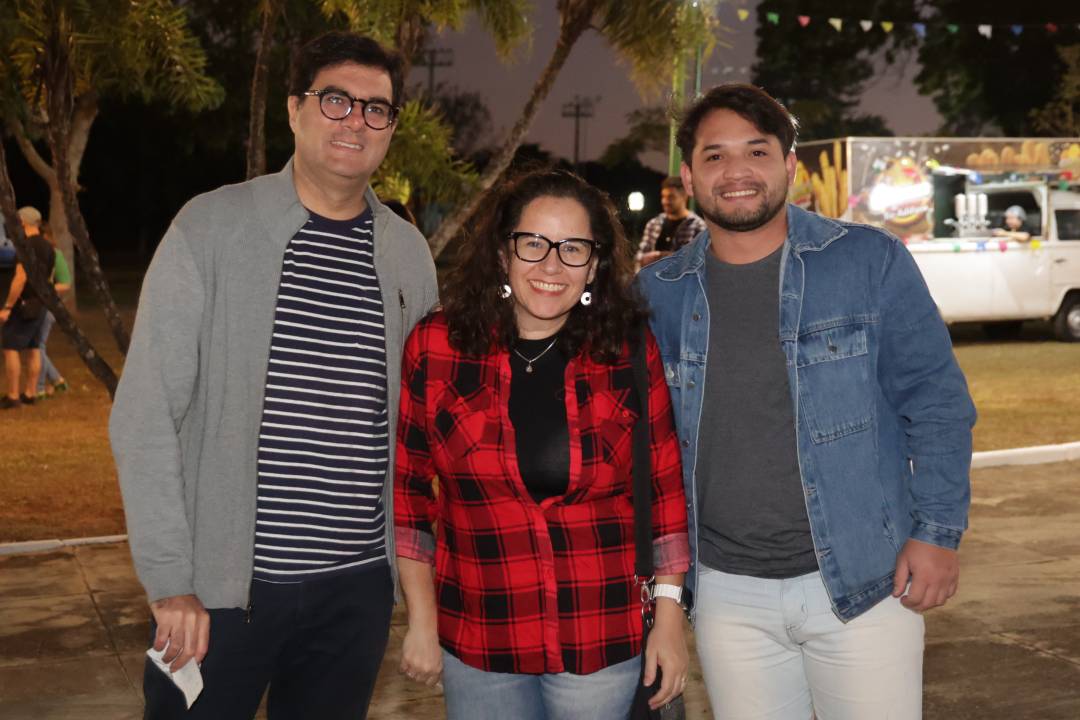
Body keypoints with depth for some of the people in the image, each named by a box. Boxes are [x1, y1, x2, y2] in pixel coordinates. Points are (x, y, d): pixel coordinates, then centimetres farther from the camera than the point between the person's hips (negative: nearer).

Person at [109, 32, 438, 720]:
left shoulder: (408, 253, 5)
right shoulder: (213, 227, -6)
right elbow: (146, 415, -8)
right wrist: (171, 580, -12)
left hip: (359, 586, 3)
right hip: (220, 582, -3)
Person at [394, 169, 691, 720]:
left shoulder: (630, 352, -4)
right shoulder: (437, 347, -6)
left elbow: (664, 488, 1)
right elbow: (407, 489, 0)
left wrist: (669, 618, 0)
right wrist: (421, 621, 1)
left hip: (605, 645, 0)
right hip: (475, 646, 1)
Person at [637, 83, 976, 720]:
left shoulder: (871, 262, -5)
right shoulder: (659, 294, 3)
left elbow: (936, 402, -2)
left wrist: (938, 531, -9)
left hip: (862, 582, -2)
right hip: (726, 591, 3)